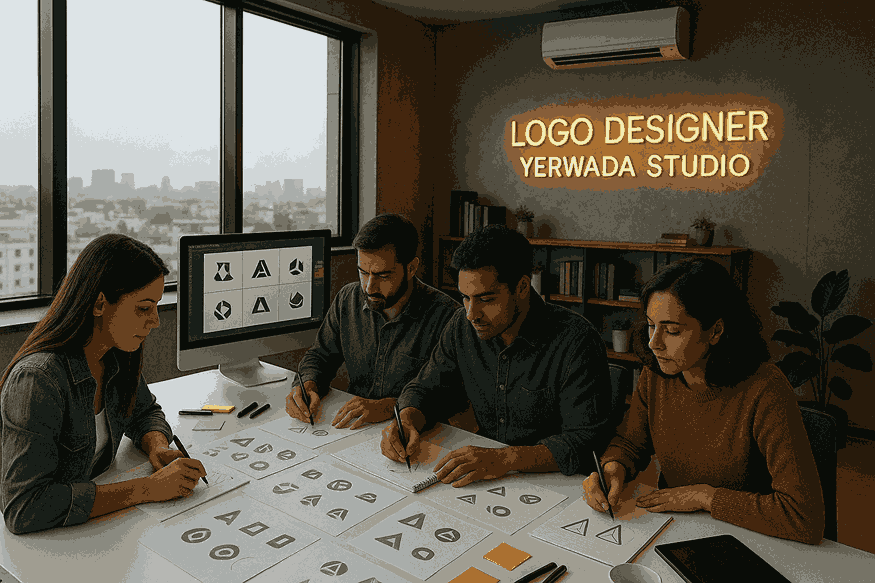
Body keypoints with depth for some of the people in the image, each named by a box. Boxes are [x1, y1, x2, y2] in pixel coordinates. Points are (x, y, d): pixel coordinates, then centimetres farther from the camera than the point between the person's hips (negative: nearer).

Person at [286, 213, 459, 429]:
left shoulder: (446, 316, -14)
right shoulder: (348, 300, 4)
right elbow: (321, 355, 13)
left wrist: (388, 406, -29)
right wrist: (308, 386, -8)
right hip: (353, 427, 5)